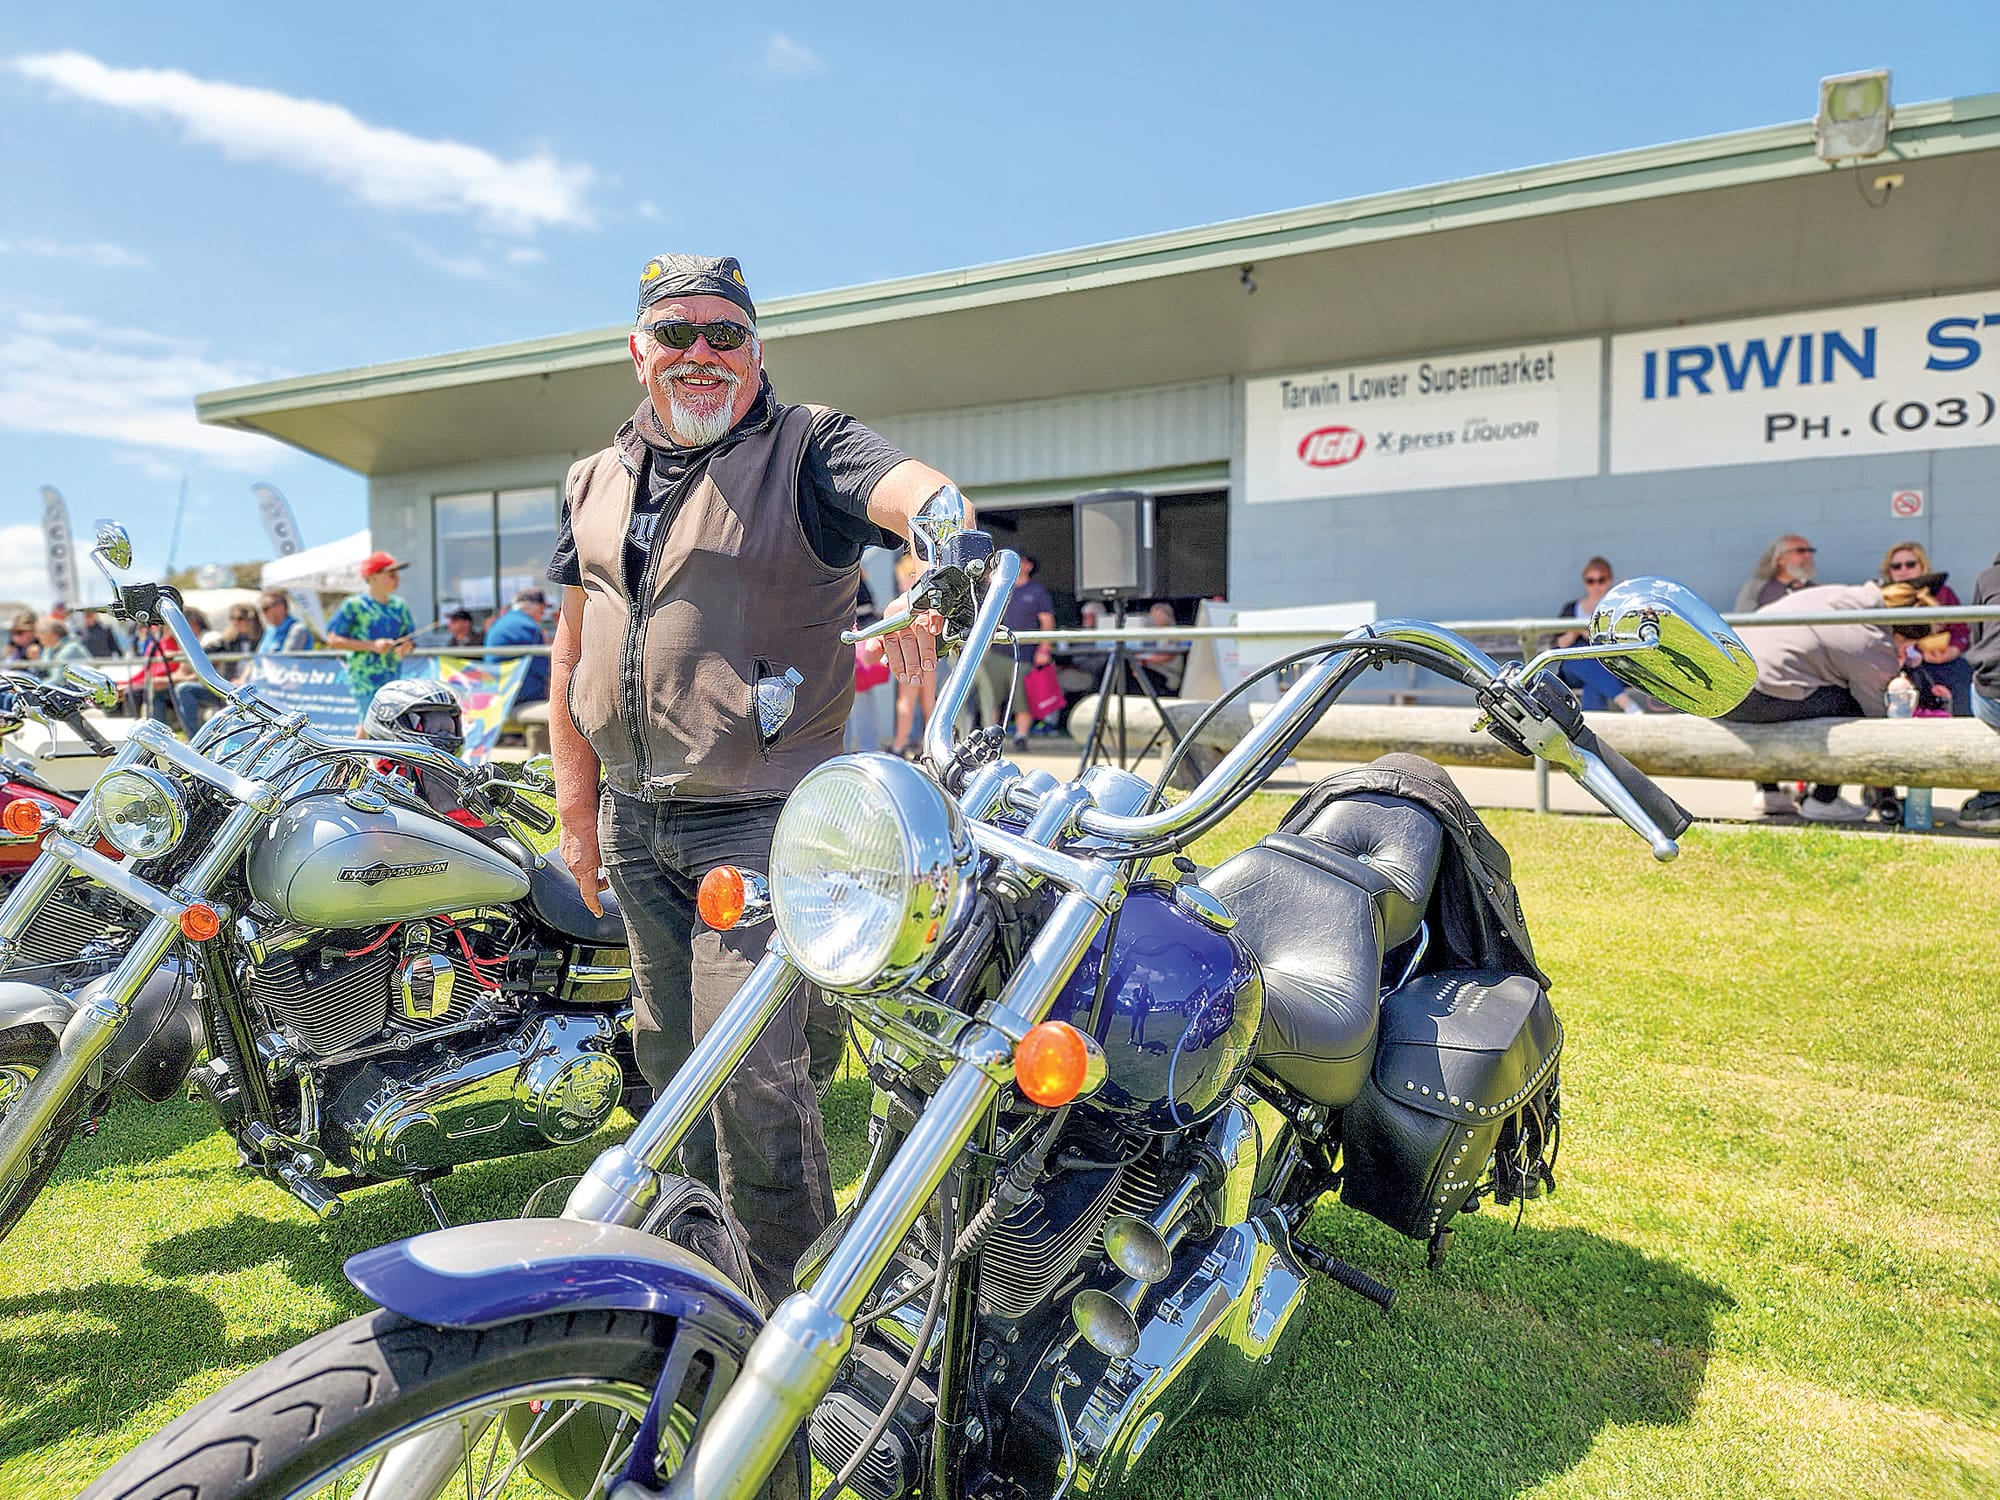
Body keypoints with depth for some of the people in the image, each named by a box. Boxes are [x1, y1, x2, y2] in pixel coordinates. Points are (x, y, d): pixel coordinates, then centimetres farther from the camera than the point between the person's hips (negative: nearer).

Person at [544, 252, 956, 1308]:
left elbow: (918, 490, -25)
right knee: (671, 1059, 18)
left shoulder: (804, 449, -4)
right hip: (634, 820, 7)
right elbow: (572, 645, 18)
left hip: (761, 820, -6)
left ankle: (788, 1310, 10)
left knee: (752, 1071, -10)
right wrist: (576, 802, 15)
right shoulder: (594, 481, 14)